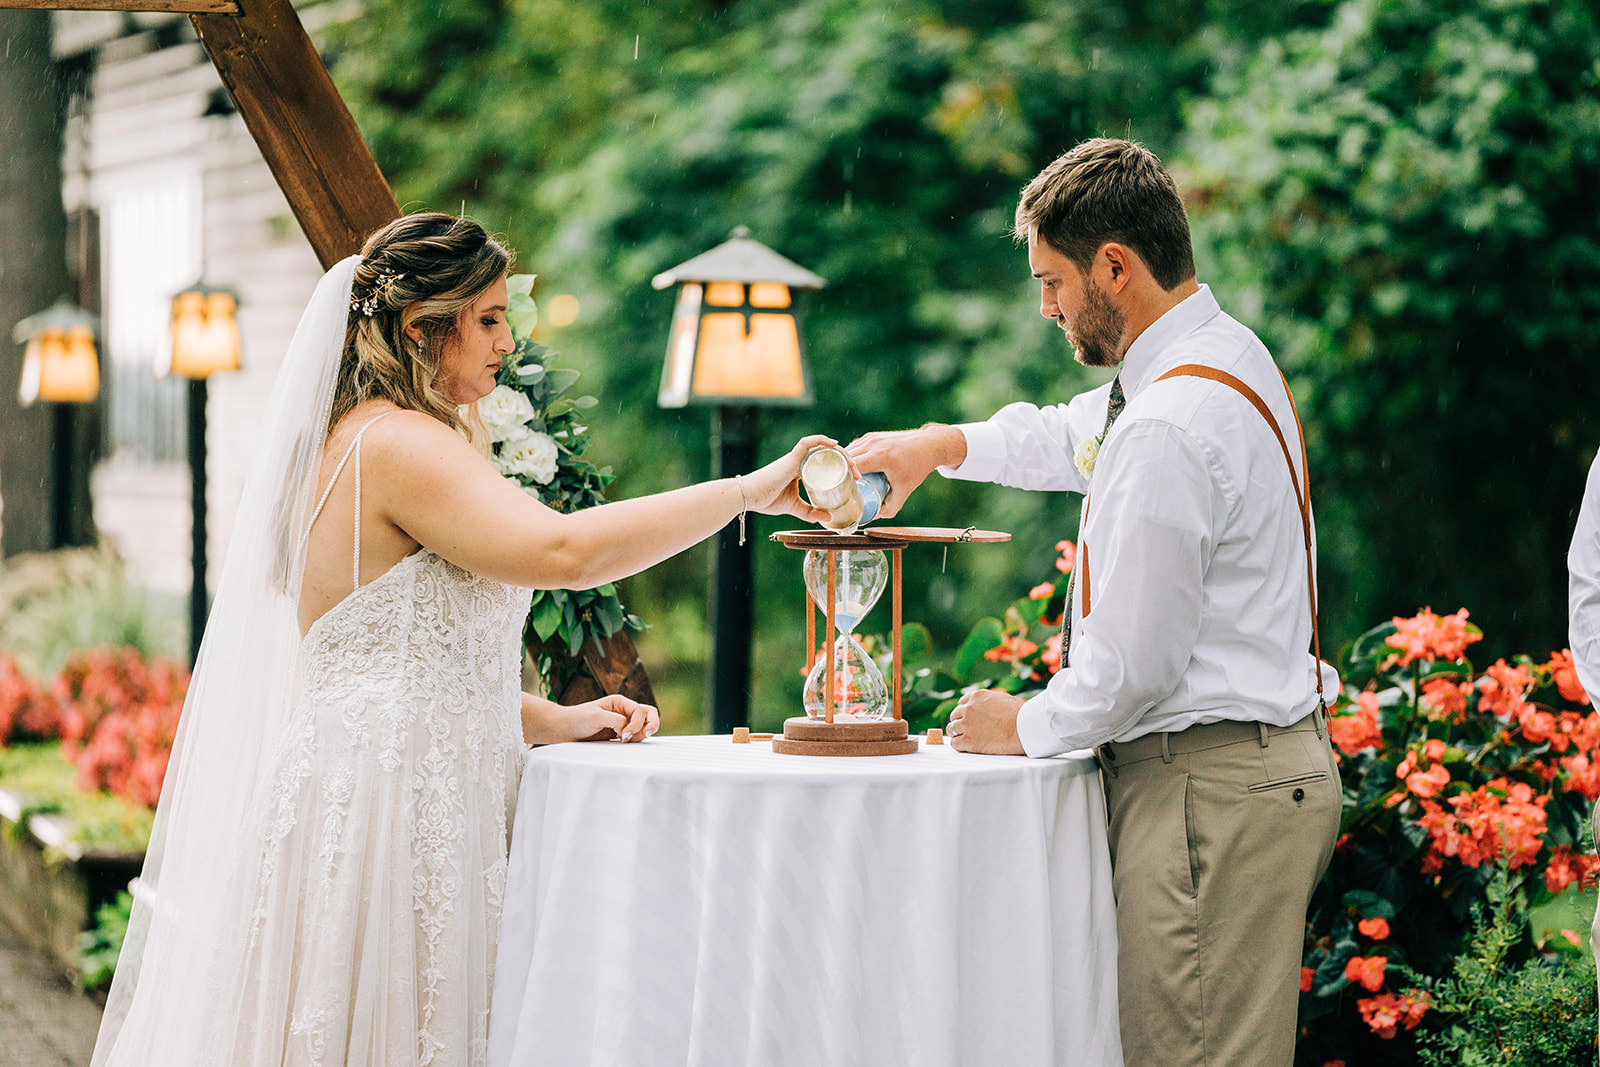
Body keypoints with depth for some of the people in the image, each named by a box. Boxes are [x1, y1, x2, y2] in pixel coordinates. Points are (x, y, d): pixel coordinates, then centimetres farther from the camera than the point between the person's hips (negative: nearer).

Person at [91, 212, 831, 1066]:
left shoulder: (353, 442, 20)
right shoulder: (397, 443, -13)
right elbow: (563, 551, -28)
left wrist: (560, 721, 12)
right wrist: (753, 490, -21)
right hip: (382, 800, -10)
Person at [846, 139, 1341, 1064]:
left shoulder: (1170, 428, -22)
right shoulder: (1225, 352, 12)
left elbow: (1135, 663, -21)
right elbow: (1077, 435, 31)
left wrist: (1026, 726, -3)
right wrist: (944, 445, 18)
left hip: (1209, 787, -11)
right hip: (1270, 758, 11)